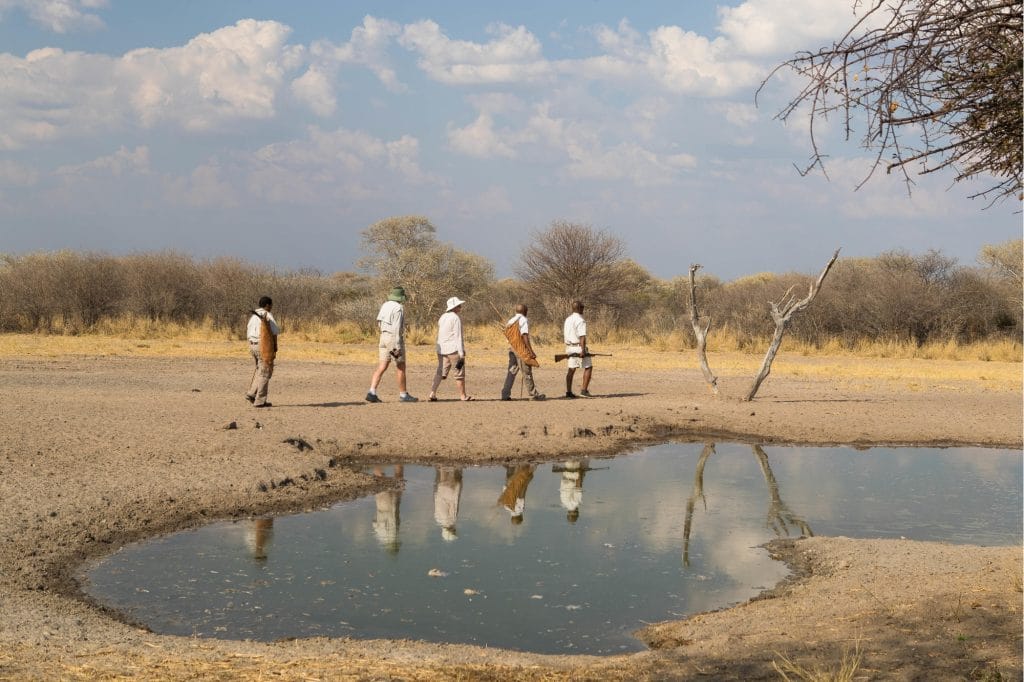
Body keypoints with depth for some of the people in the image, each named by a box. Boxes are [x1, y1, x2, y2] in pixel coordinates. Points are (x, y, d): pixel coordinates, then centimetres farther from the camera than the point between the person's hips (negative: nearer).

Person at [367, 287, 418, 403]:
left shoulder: (385, 305, 10)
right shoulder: (398, 308, -14)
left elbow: (379, 322, 20)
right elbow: (396, 328, -20)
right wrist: (397, 346, -21)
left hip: (383, 337, 7)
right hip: (394, 339, -7)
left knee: (381, 367, 3)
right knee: (400, 367, 5)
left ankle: (371, 393, -10)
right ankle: (403, 395, 12)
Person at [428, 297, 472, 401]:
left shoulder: (442, 317, 14)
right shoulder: (456, 318, -11)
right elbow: (458, 337, -14)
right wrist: (461, 354, -14)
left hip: (441, 349, 7)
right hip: (453, 349, -7)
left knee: (441, 372, 8)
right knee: (460, 373, 3)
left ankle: (433, 393, -5)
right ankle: (463, 396, 8)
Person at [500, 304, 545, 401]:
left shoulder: (511, 321, 15)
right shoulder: (523, 320, -9)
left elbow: (508, 336, 16)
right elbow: (525, 336, -17)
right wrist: (531, 351, -18)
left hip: (512, 349, 7)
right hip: (521, 349, -7)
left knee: (511, 371, 7)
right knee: (527, 372, 0)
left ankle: (505, 394, 1)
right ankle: (534, 394, 8)